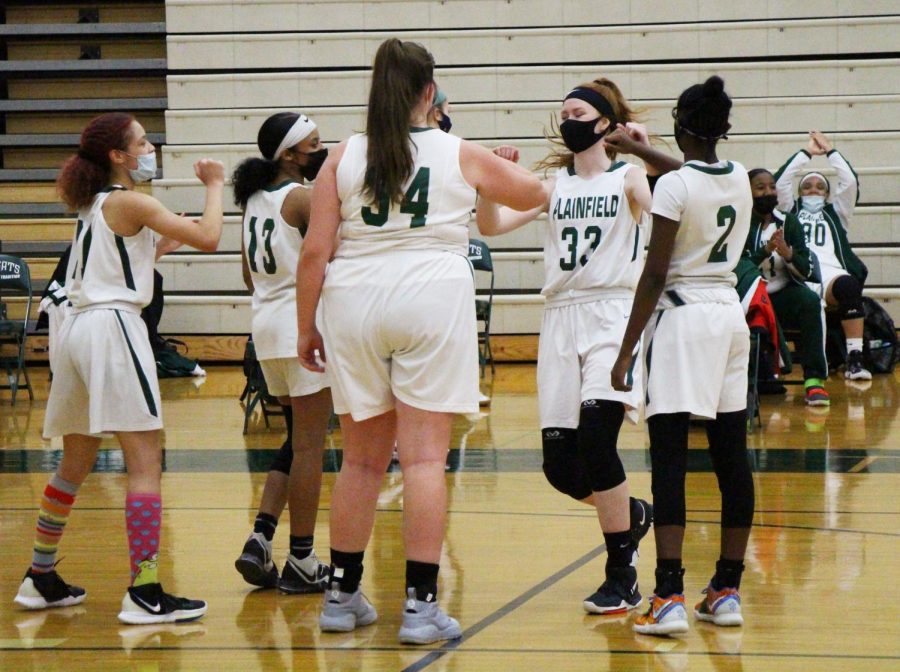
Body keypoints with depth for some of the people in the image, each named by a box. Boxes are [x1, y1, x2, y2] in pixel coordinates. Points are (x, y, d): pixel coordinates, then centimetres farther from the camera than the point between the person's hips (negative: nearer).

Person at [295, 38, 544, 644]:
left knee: (362, 459, 13)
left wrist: (307, 326, 9)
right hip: (432, 302, -2)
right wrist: (505, 171, 40)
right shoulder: (461, 156, 3)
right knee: (425, 457, -3)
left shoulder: (344, 157, 4)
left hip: (354, 304, 2)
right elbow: (533, 194, 19)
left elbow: (315, 251, -1)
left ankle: (342, 595, 21)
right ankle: (421, 604, -6)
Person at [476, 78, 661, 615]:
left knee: (595, 438, -22)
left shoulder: (629, 178, 3)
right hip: (561, 319, 5)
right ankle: (633, 515, 32)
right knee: (560, 465, 1)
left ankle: (623, 579, -10)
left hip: (614, 314, -5)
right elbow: (494, 224, 5)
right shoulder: (554, 183, 15)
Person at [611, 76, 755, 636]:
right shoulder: (740, 179, 5)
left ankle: (670, 596, -15)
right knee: (731, 457, 8)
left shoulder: (673, 186, -13)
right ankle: (728, 591, 13)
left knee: (669, 458, -8)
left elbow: (654, 276, -14)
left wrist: (626, 351, -10)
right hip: (730, 315, 7)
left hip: (680, 318, -6)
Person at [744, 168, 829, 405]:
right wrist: (766, 251, -25)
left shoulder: (789, 222, 7)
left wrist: (788, 254, -20)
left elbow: (805, 272, 1)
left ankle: (814, 379, -29)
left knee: (811, 302, -30)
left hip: (783, 293, 2)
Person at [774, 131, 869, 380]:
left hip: (831, 272, 0)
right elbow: (780, 181, 19)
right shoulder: (791, 210, 32)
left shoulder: (836, 212, 33)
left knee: (848, 286, -37)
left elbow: (850, 182, 21)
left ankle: (854, 359, -42)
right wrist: (807, 152, 24)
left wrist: (830, 151, 26)